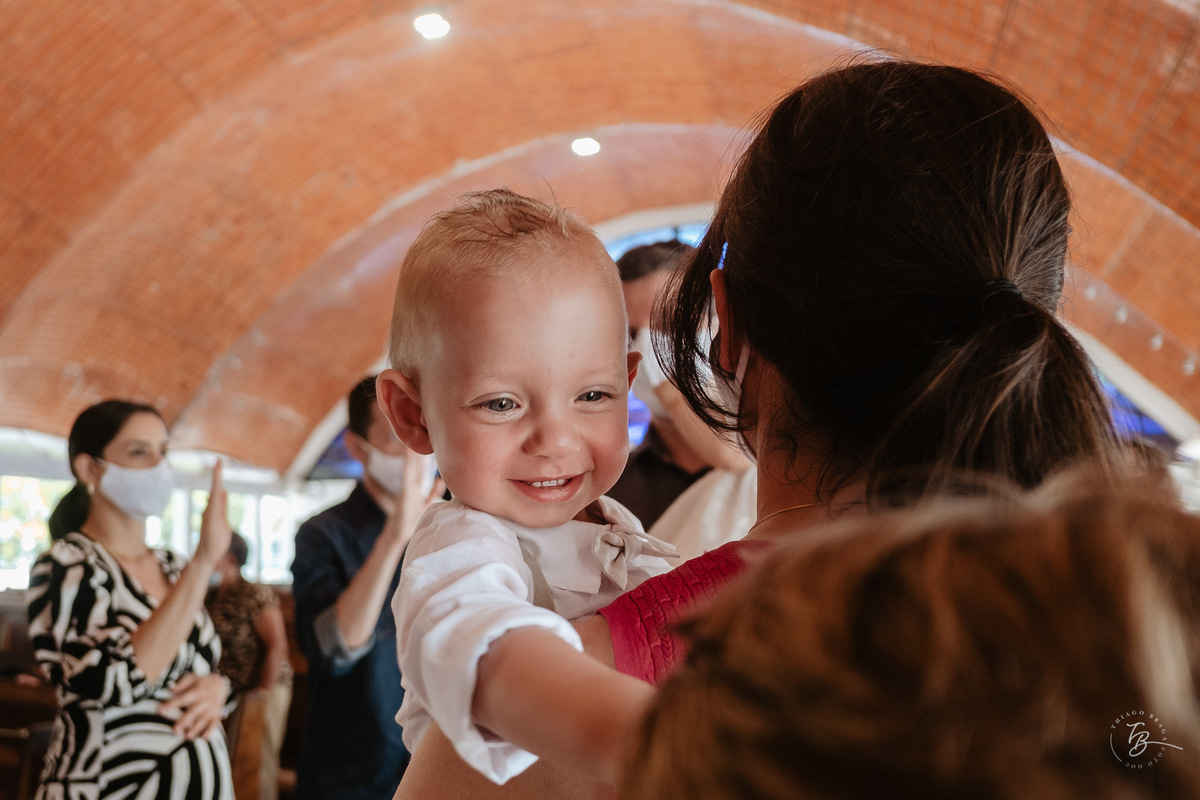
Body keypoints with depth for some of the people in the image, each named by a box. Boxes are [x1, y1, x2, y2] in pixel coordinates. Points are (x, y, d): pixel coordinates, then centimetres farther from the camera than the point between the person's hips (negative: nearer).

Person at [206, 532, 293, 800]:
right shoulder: (210, 596, 8)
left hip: (263, 687, -6)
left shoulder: (255, 594, -11)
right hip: (229, 692, 6)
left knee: (258, 762, -2)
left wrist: (263, 695, -16)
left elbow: (277, 646, -15)